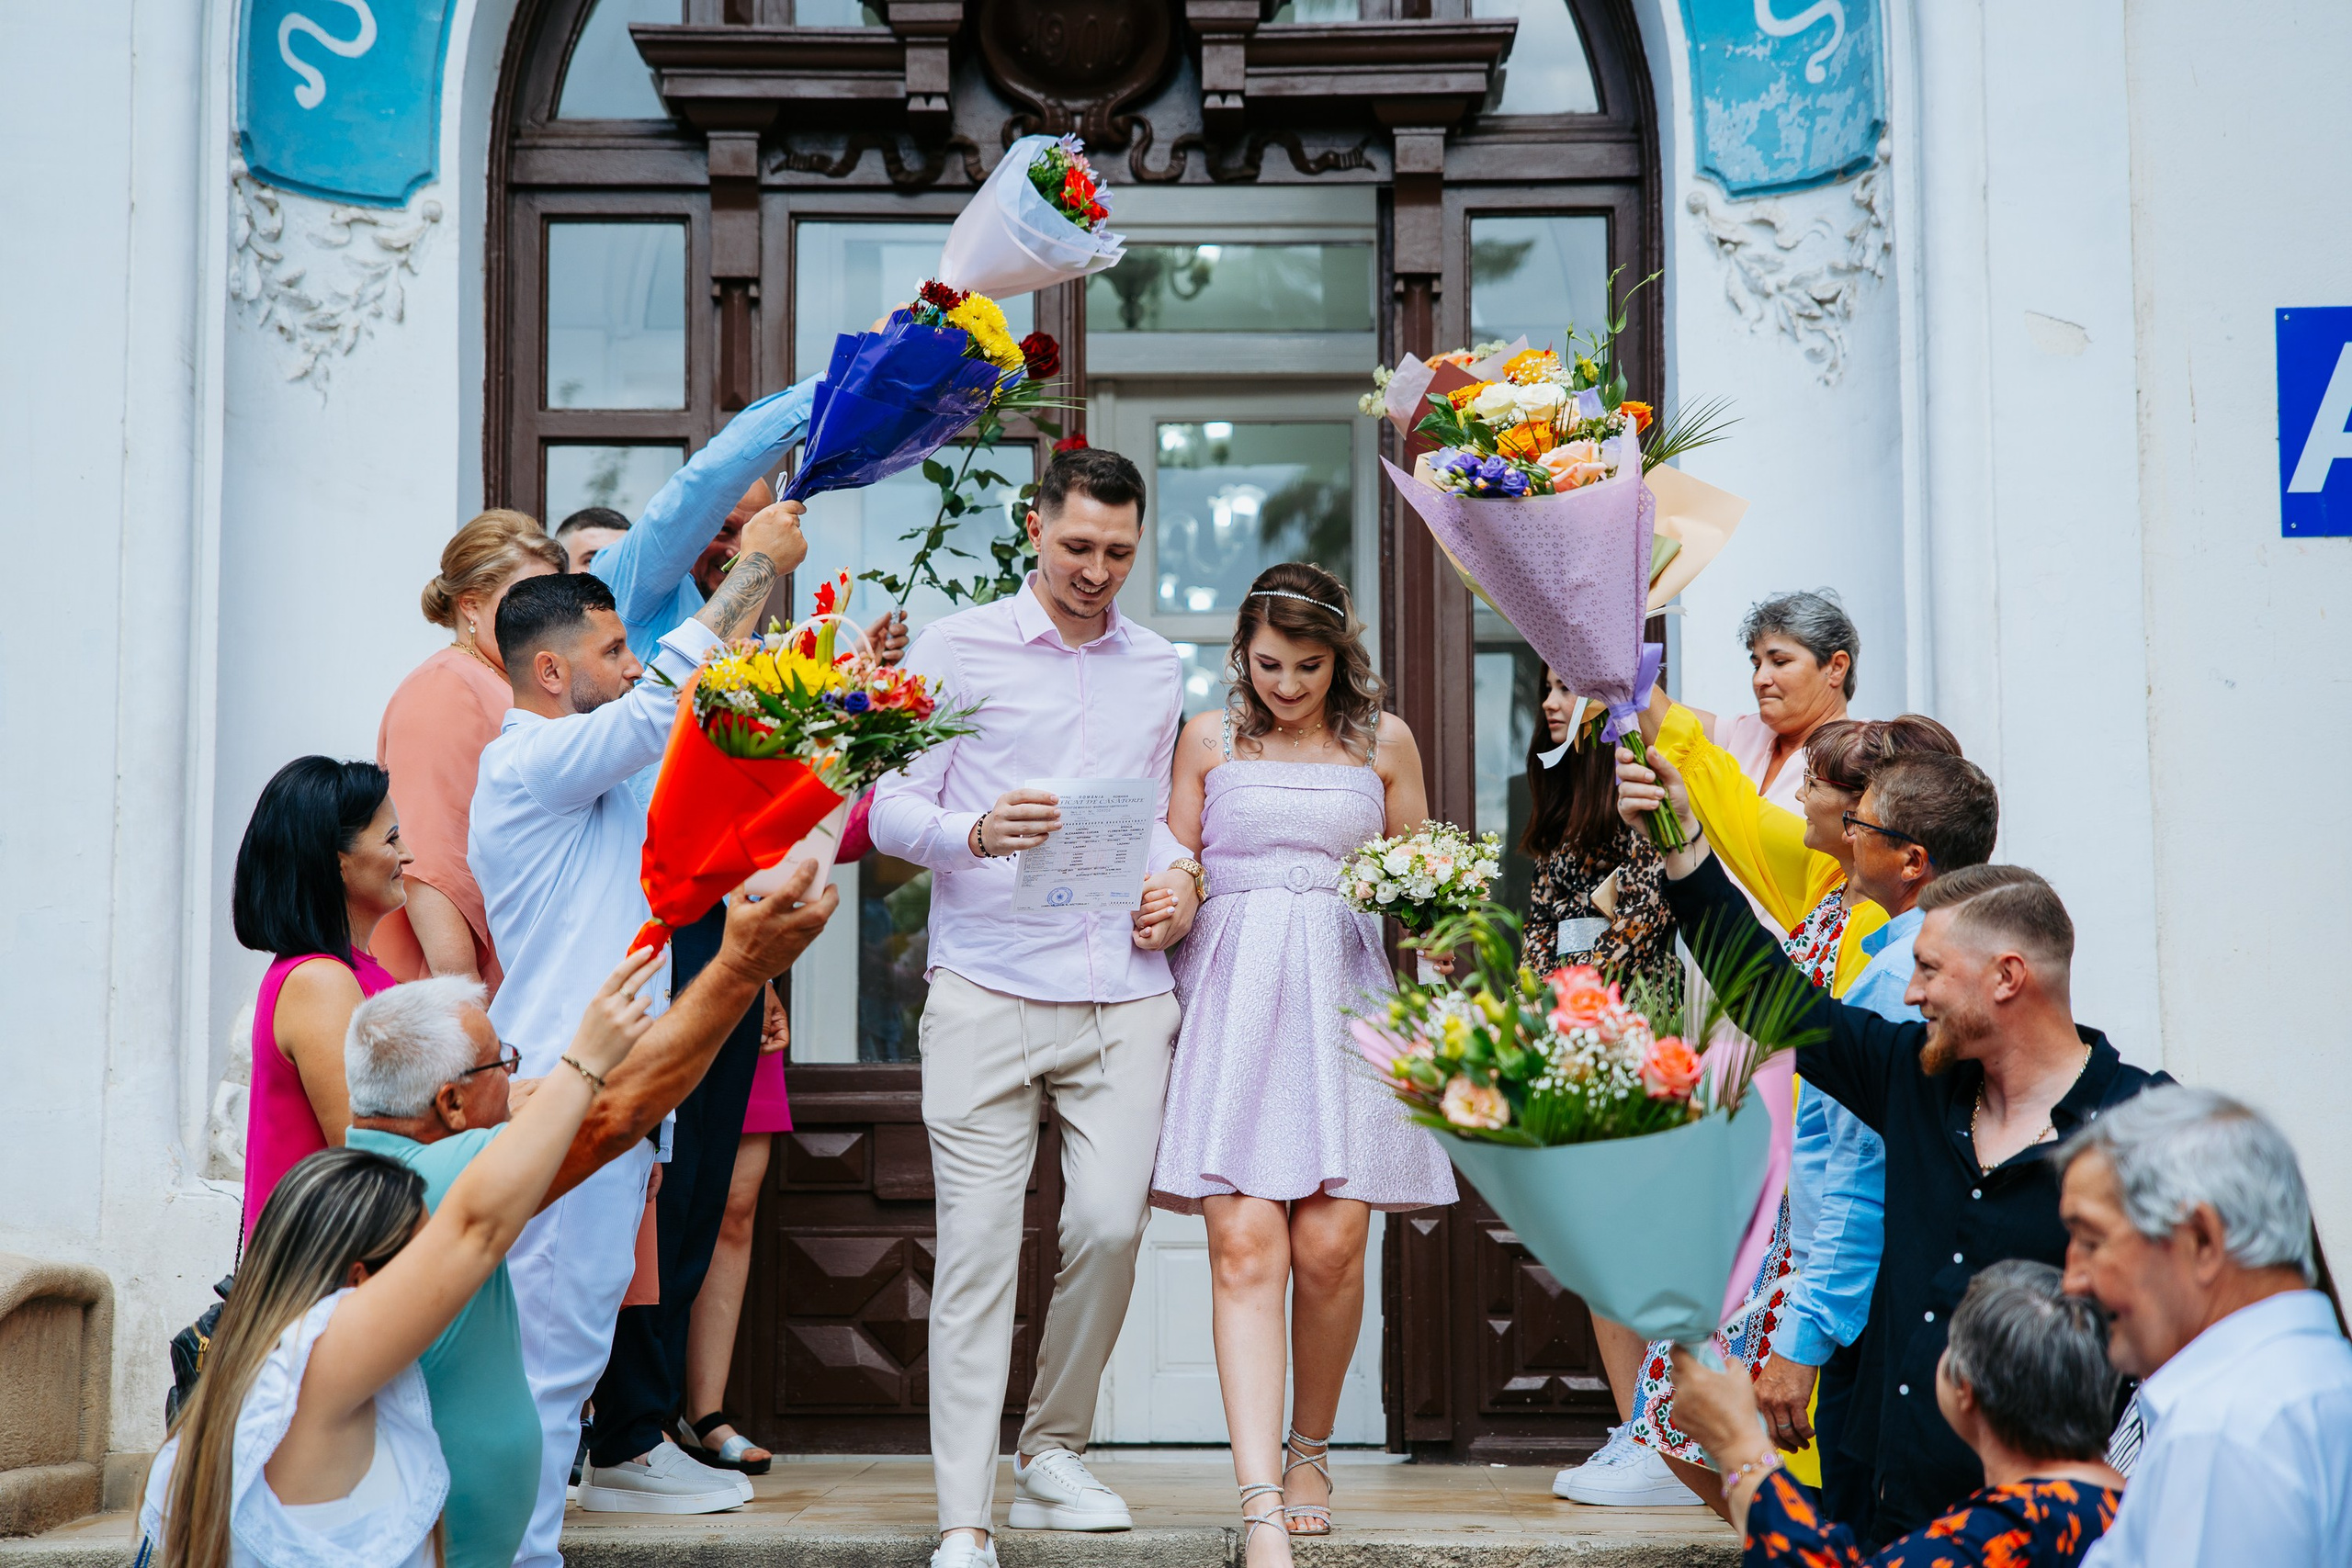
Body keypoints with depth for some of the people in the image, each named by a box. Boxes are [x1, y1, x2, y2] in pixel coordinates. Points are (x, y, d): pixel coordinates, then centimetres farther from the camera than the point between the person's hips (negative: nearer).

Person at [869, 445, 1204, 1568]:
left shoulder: (1158, 672, 18)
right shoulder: (956, 647, 4)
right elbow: (890, 809, 0)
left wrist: (1177, 880, 3)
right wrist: (973, 833, -20)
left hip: (1125, 999, 3)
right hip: (988, 997, -3)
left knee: (1110, 1227, -3)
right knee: (977, 1245, -5)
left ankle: (1054, 1453, 21)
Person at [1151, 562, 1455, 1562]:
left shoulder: (1383, 741, 14)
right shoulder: (1210, 739, 13)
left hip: (1344, 997, 1)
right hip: (1232, 1000, -1)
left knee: (1328, 1246, -7)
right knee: (1244, 1246, -13)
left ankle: (1310, 1452, 18)